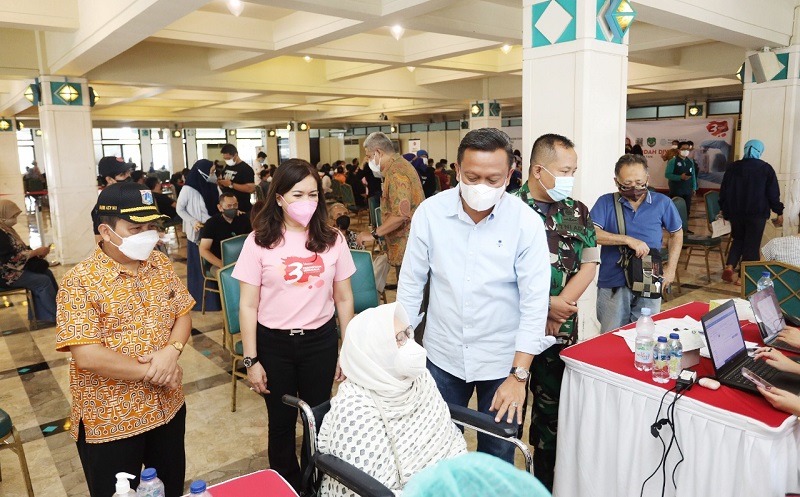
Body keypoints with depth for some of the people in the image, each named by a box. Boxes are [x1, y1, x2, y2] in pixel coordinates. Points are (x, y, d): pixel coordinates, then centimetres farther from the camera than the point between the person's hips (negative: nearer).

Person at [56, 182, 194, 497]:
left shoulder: (161, 264, 0)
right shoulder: (81, 282, -18)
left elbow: (183, 314, 3)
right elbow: (86, 357, -24)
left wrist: (172, 350, -17)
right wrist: (150, 372, -19)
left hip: (167, 407, 5)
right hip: (110, 421, -5)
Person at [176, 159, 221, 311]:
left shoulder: (213, 187, 3)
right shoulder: (188, 189, -12)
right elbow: (179, 209, -4)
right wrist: (193, 222, -16)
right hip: (197, 232, -5)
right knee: (199, 265, 4)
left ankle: (214, 297, 21)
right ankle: (199, 299, 16)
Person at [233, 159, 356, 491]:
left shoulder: (332, 240, -2)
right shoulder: (259, 241, -7)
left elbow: (344, 299, 4)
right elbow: (248, 306, -4)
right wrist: (251, 360, -5)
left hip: (320, 341, 1)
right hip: (274, 343, -1)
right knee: (281, 423, 14)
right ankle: (286, 486, 40)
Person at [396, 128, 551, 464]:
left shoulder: (527, 222, -13)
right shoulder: (430, 212, -9)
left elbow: (534, 301, -12)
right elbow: (411, 282, -1)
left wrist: (519, 375, -12)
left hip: (502, 360, -1)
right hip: (441, 355, 2)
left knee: (497, 458, 15)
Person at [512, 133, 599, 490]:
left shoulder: (578, 212, 6)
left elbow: (588, 265, 2)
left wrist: (558, 306, -12)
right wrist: (543, 307, -13)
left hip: (560, 331, 4)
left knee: (552, 408, 15)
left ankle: (546, 482, 35)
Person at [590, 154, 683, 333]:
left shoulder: (662, 203, 3)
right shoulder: (606, 202, -3)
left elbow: (677, 232, 16)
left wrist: (671, 267, 6)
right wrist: (628, 240, -24)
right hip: (613, 284, -1)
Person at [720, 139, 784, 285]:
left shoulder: (733, 167, 3)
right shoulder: (766, 168, -5)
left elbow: (724, 191, 8)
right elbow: (773, 193, -4)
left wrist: (725, 210, 18)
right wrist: (779, 212, 4)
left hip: (736, 212, 3)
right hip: (757, 213, -3)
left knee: (738, 240, 17)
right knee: (751, 245, 4)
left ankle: (729, 267, -2)